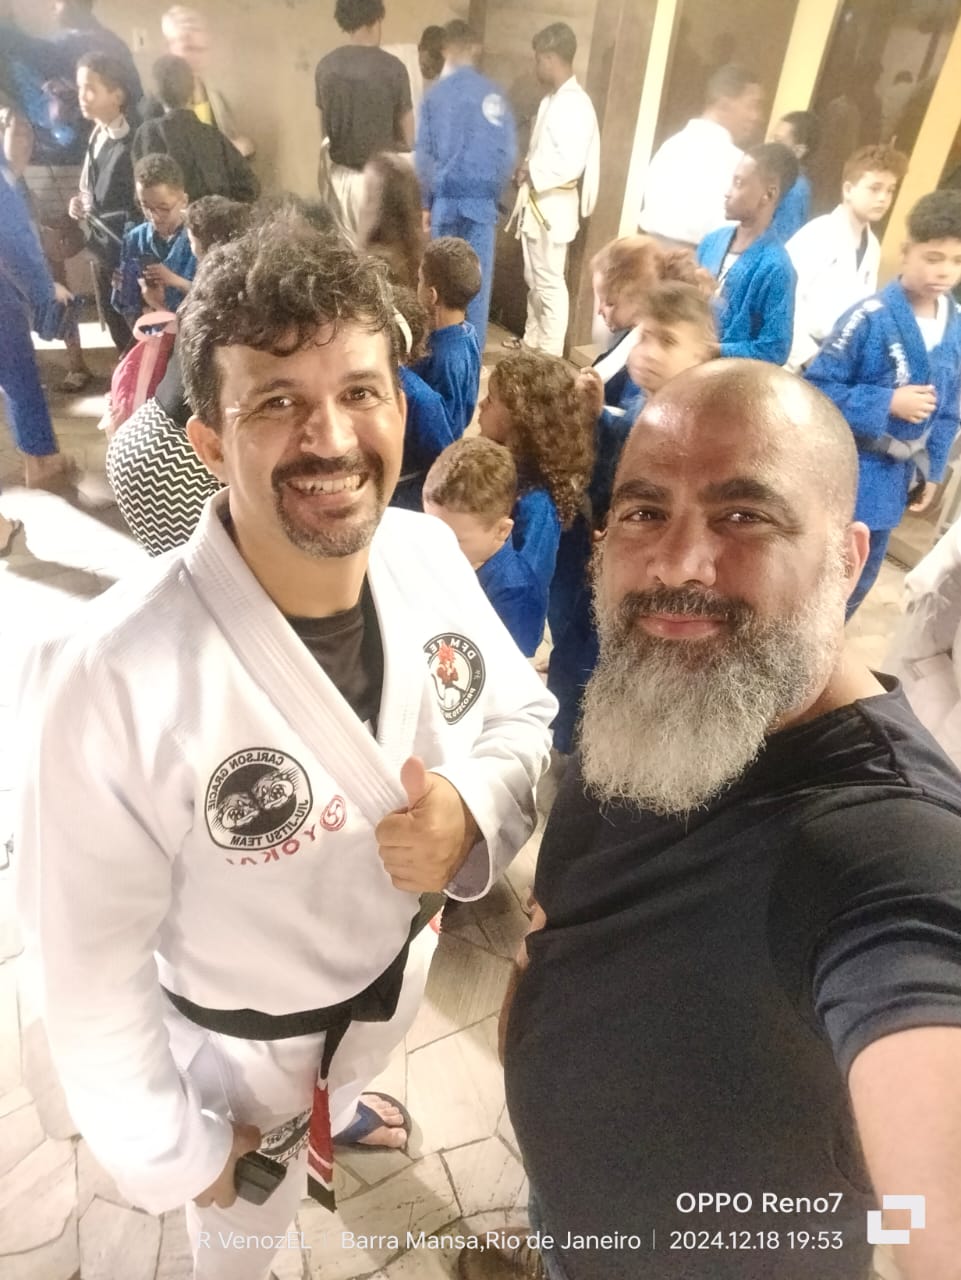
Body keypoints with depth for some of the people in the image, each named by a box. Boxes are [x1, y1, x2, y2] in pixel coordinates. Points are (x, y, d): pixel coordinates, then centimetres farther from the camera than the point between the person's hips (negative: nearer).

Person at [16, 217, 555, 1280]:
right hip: (250, 1049, -3)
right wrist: (171, 1153, -6)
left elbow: (524, 715, -6)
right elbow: (93, 968, -22)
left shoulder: (429, 552, -21)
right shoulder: (112, 680, -36)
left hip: (416, 973, 5)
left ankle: (351, 1123, 77)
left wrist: (476, 811, -27)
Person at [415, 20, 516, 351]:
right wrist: (493, 194, 13)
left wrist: (425, 202, 9)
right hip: (483, 202, 1)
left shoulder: (438, 94, -3)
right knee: (477, 278, 6)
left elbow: (424, 154, -1)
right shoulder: (495, 94, -1)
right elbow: (508, 152, 0)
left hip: (447, 199, 0)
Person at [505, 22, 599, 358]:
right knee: (533, 279, 16)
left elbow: (569, 164, -24)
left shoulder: (576, 105, -16)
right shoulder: (552, 99, 14)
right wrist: (527, 171, 2)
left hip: (554, 206, -10)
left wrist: (530, 173, -14)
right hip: (536, 202, 10)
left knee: (550, 283, -6)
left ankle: (550, 355, 0)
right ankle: (531, 340, 29)